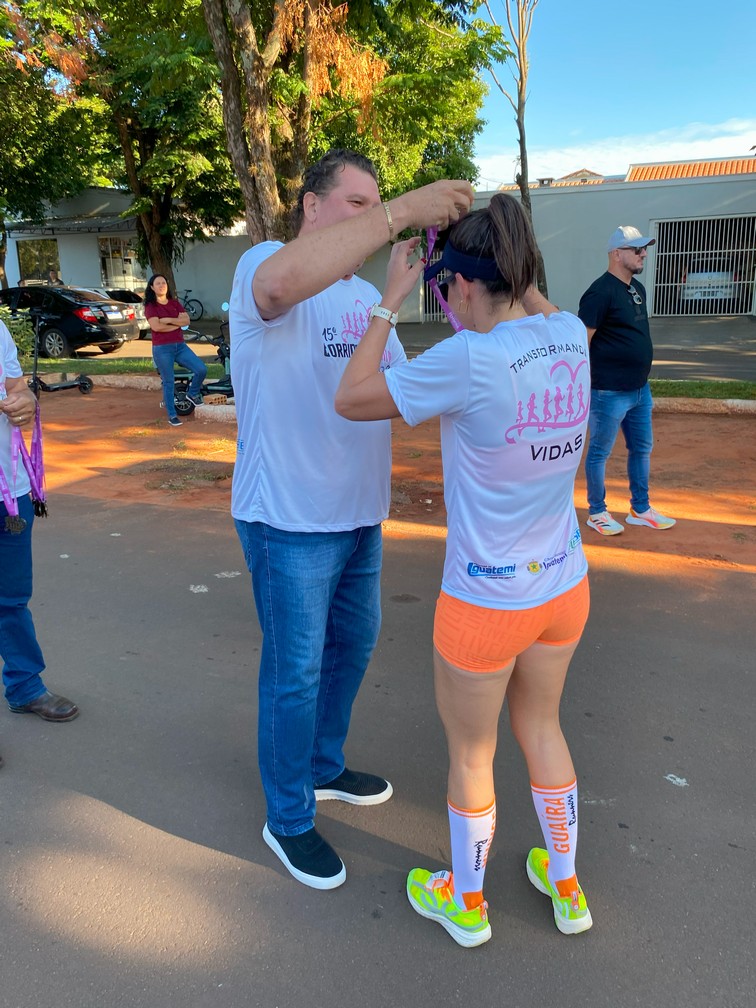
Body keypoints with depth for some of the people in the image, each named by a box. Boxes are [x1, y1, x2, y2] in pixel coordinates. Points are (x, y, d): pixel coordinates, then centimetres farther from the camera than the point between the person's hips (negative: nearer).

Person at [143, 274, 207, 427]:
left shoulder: (175, 303, 12)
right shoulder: (150, 306, -3)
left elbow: (187, 321, -1)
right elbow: (156, 326, -18)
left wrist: (169, 320, -14)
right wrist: (177, 323, -8)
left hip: (180, 346, 4)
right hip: (162, 349, -4)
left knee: (202, 370, -9)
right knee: (168, 383, 0)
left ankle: (192, 393, 19)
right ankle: (172, 415, 12)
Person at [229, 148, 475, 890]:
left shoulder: (367, 295, 13)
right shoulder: (261, 264, -13)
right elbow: (283, 281, -39)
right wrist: (402, 212, -37)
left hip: (358, 512, 8)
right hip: (289, 518, -8)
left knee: (353, 644, 21)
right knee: (295, 673, 4)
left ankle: (323, 769, 45)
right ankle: (288, 820, 25)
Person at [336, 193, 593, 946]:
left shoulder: (470, 360, -26)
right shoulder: (571, 340, -6)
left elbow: (351, 399, -15)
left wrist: (391, 299, -9)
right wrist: (495, 248, 13)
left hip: (483, 603, -6)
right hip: (565, 587, 6)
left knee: (470, 753, 18)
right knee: (540, 726, 27)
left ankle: (464, 900, 43)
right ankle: (565, 888, 46)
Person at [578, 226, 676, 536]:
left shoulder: (637, 288, 11)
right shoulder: (601, 292, -17)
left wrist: (642, 382, 20)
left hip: (639, 389, 9)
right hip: (609, 393, -9)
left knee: (642, 449, 17)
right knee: (600, 452, 6)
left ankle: (640, 509, 32)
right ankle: (597, 513, 20)